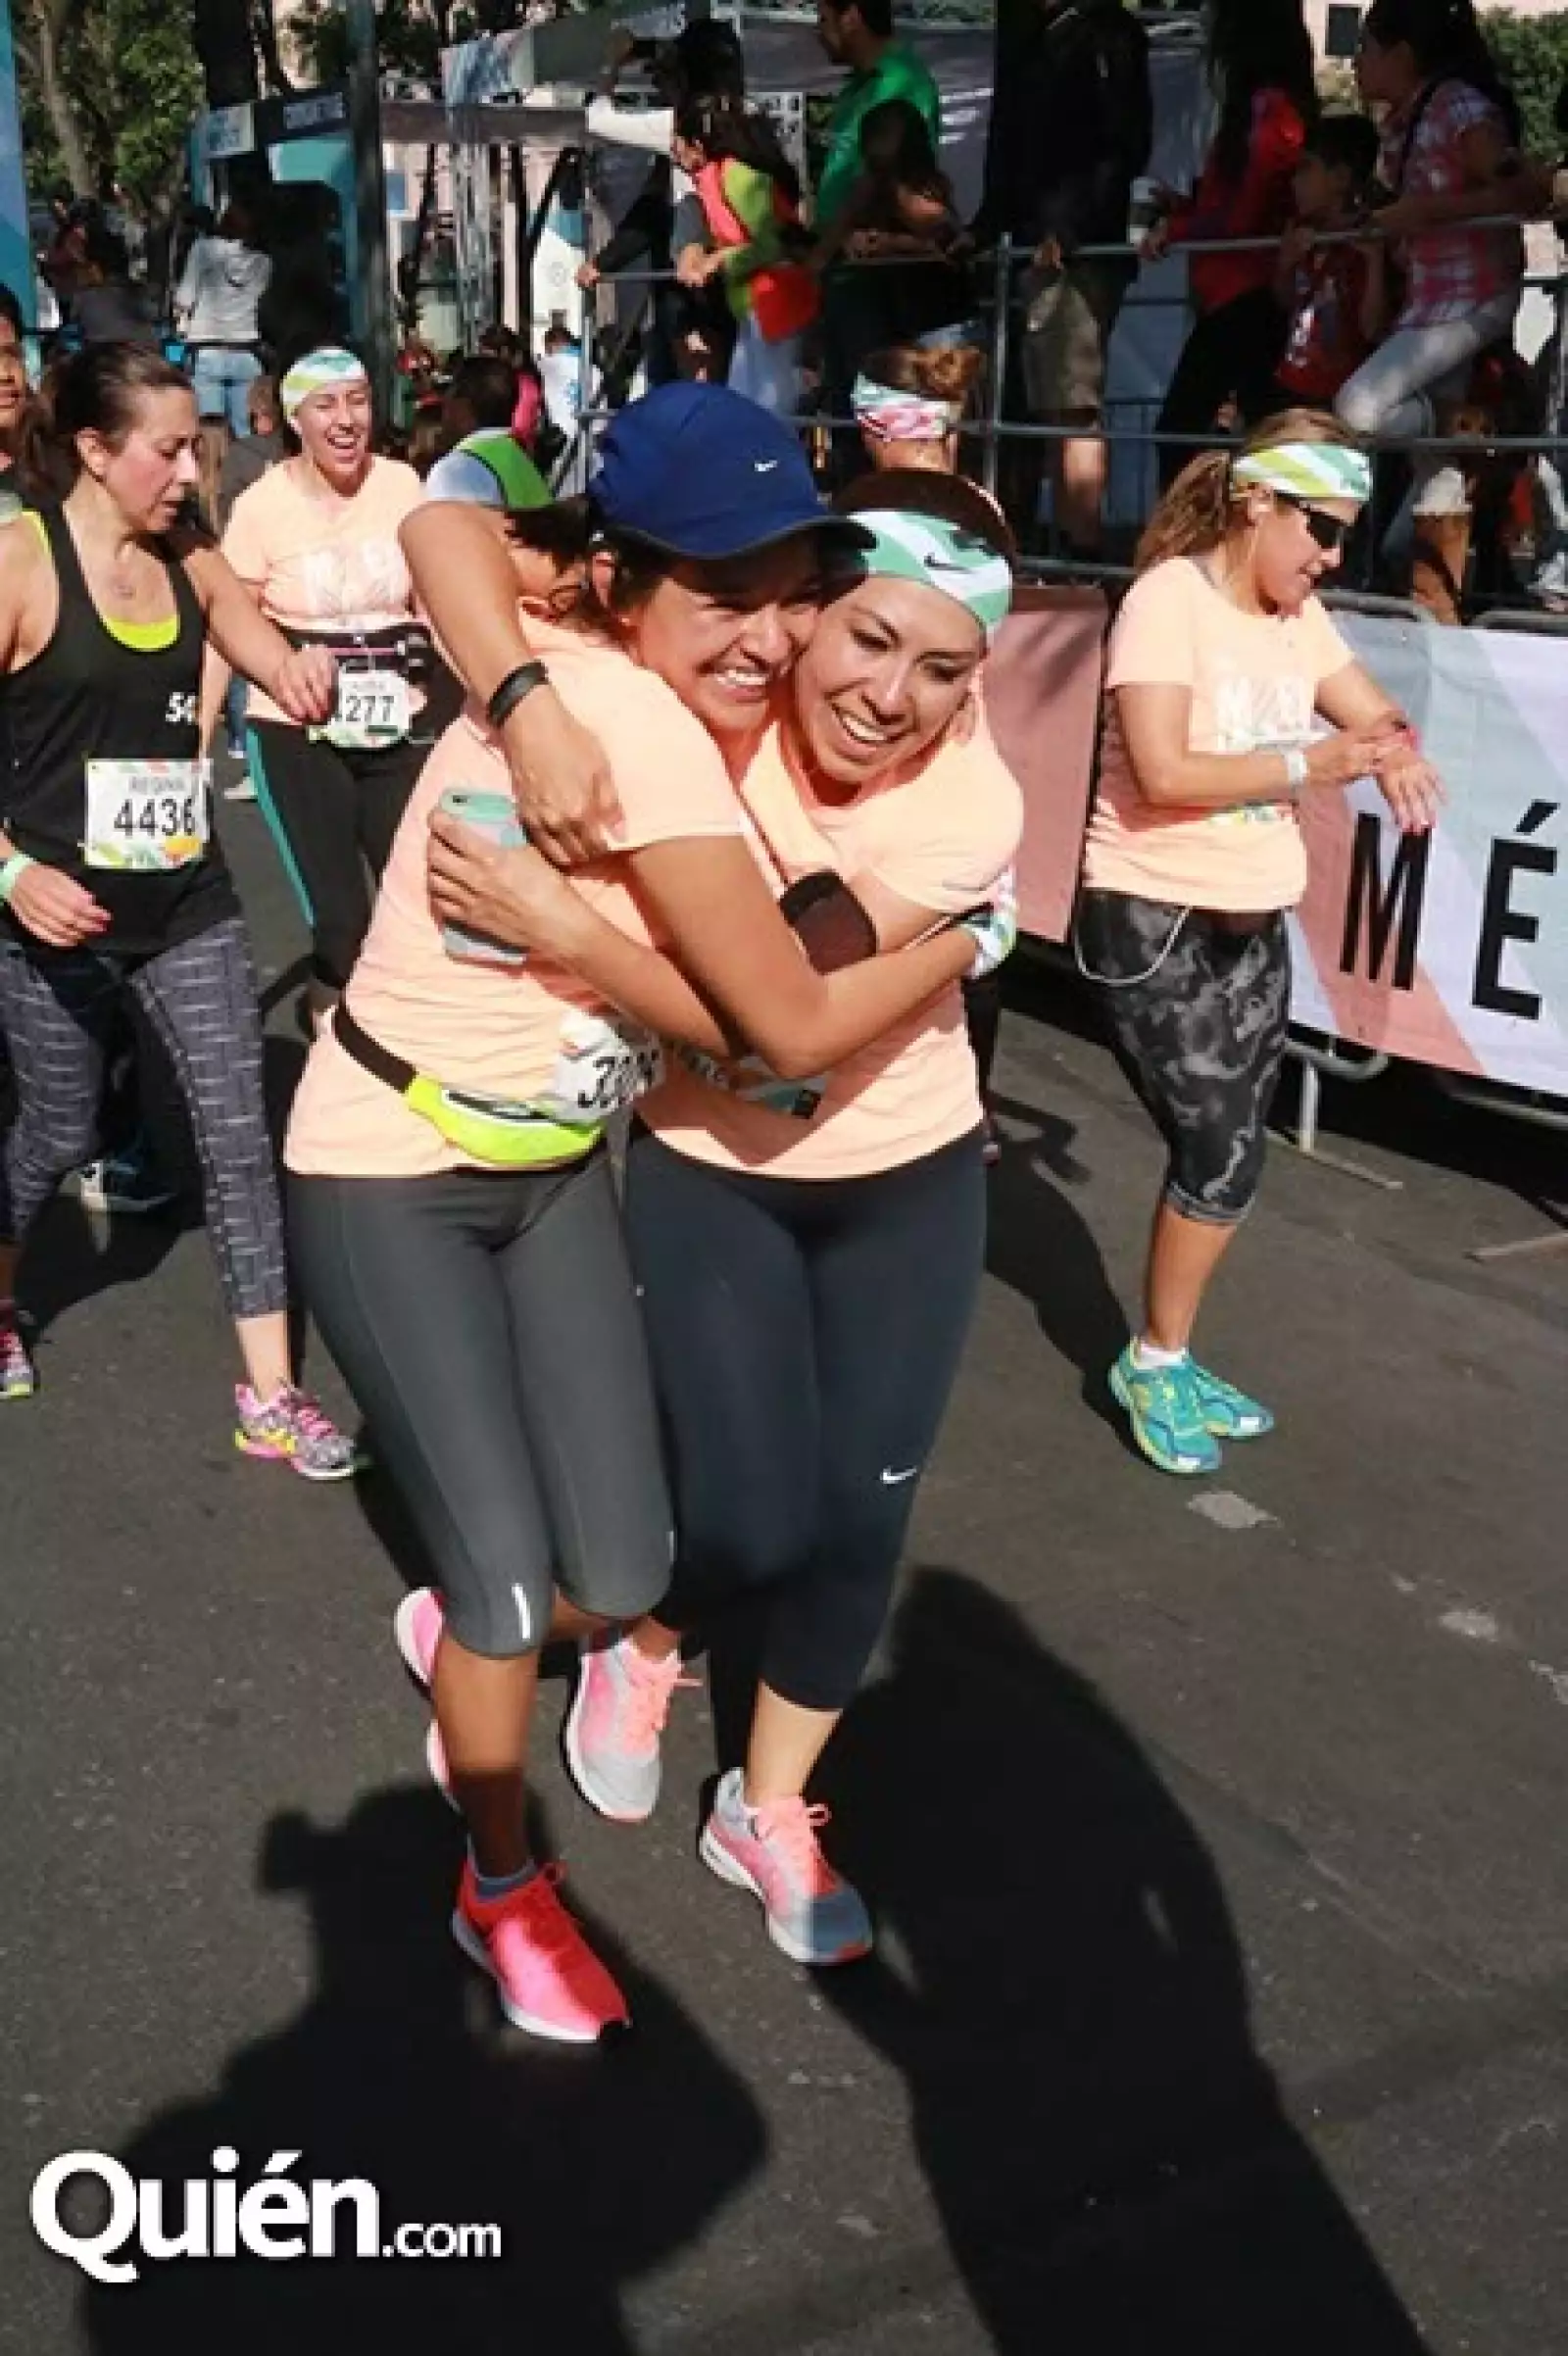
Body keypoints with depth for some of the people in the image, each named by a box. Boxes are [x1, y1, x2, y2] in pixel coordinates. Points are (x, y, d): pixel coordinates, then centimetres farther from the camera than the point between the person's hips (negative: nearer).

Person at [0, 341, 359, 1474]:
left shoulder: (192, 566, 4)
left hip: (188, 901, 4)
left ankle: (270, 1395, 8)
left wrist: (305, 678, -16)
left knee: (239, 1127, 0)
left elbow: (286, 677, 8)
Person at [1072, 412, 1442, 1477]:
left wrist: (1397, 751, -14)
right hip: (1154, 920, -7)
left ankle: (1166, 1360, 26)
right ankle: (1158, 1363, 14)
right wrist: (1315, 761, -21)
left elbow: (1380, 716, 10)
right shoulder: (1168, 599, -15)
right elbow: (1162, 772, -23)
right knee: (1221, 1159, -7)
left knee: (1229, 1159, 10)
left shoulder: (1297, 615, 8)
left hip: (1255, 923, 7)